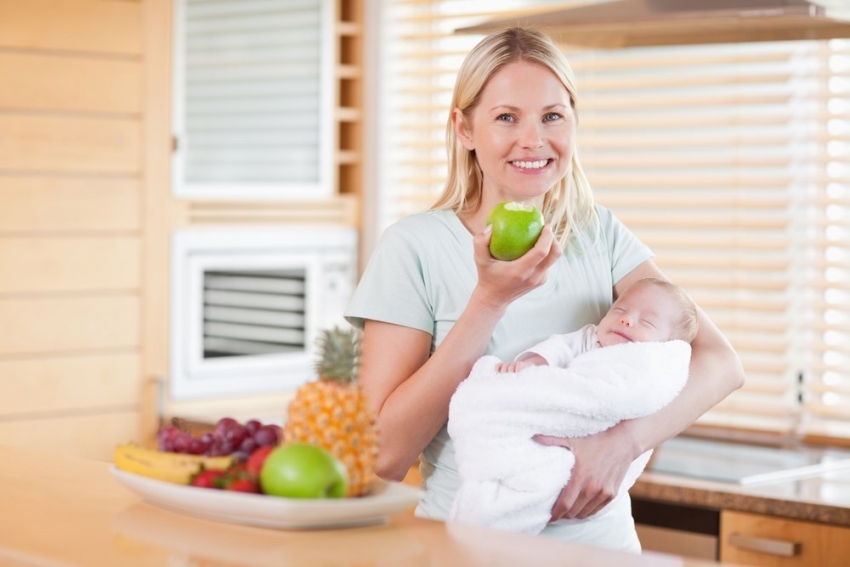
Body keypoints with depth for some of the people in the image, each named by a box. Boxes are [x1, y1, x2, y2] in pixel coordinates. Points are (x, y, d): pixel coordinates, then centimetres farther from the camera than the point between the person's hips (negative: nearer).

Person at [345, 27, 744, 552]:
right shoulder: (414, 246, -5)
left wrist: (624, 441, -20)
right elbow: (387, 456, -10)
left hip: (598, 537, 3)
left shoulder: (601, 234, 5)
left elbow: (722, 364, -4)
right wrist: (490, 300, -16)